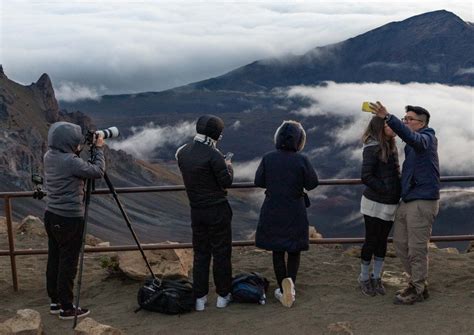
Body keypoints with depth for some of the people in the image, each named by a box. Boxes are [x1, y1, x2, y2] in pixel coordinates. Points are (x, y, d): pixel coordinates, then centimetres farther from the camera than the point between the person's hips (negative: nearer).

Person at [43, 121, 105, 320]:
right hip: (69, 219, -8)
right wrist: (99, 149, -4)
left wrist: (79, 150, 4)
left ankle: (55, 301, 26)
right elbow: (97, 171, -15)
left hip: (51, 216, 8)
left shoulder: (49, 156, 3)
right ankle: (67, 308, 10)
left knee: (54, 260, 16)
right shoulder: (70, 161, -22)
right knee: (68, 264, 1)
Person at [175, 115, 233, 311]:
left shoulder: (183, 152, 3)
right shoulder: (213, 155, -18)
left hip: (196, 210, 6)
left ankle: (200, 298, 15)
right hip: (217, 209, -6)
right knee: (221, 253, 7)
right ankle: (223, 295, 16)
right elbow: (226, 182, -12)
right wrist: (228, 167, 8)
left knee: (200, 253, 13)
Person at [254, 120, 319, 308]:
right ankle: (291, 280, -8)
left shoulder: (268, 158, -8)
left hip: (272, 211, 2)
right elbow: (312, 183, -9)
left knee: (277, 251, 13)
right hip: (295, 213, -1)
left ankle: (283, 289, 13)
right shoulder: (301, 160, -14)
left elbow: (258, 182, -2)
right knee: (294, 250, 14)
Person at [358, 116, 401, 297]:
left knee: (382, 241, 13)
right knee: (371, 240, 4)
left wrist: (398, 191, 3)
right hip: (375, 203, -7)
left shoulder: (391, 147, 10)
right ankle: (364, 278, 20)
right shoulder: (372, 148, -14)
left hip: (390, 204, 7)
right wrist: (385, 189, -16)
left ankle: (376, 278, 25)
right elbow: (366, 176, -19)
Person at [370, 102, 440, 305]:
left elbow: (410, 136, -34)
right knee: (400, 243, 12)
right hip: (407, 201, 9)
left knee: (417, 248, -2)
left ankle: (417, 290, 11)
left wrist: (388, 118, -46)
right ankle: (419, 283, 25)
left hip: (423, 202, -9)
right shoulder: (412, 144, 17)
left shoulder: (427, 138, -10)